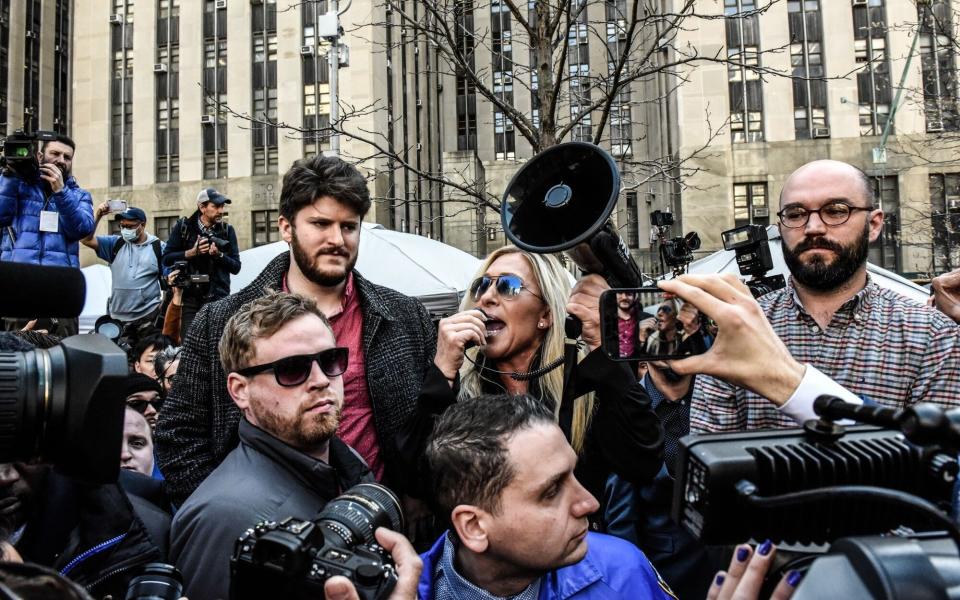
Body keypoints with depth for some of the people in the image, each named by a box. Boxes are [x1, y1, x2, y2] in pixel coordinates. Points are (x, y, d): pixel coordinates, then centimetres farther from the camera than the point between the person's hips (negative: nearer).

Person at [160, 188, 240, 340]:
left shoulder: (227, 230, 8)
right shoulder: (183, 227, 7)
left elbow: (236, 267, 6)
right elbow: (166, 259, 5)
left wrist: (219, 255, -12)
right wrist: (191, 253, -9)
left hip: (217, 298, 0)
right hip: (188, 296, 0)